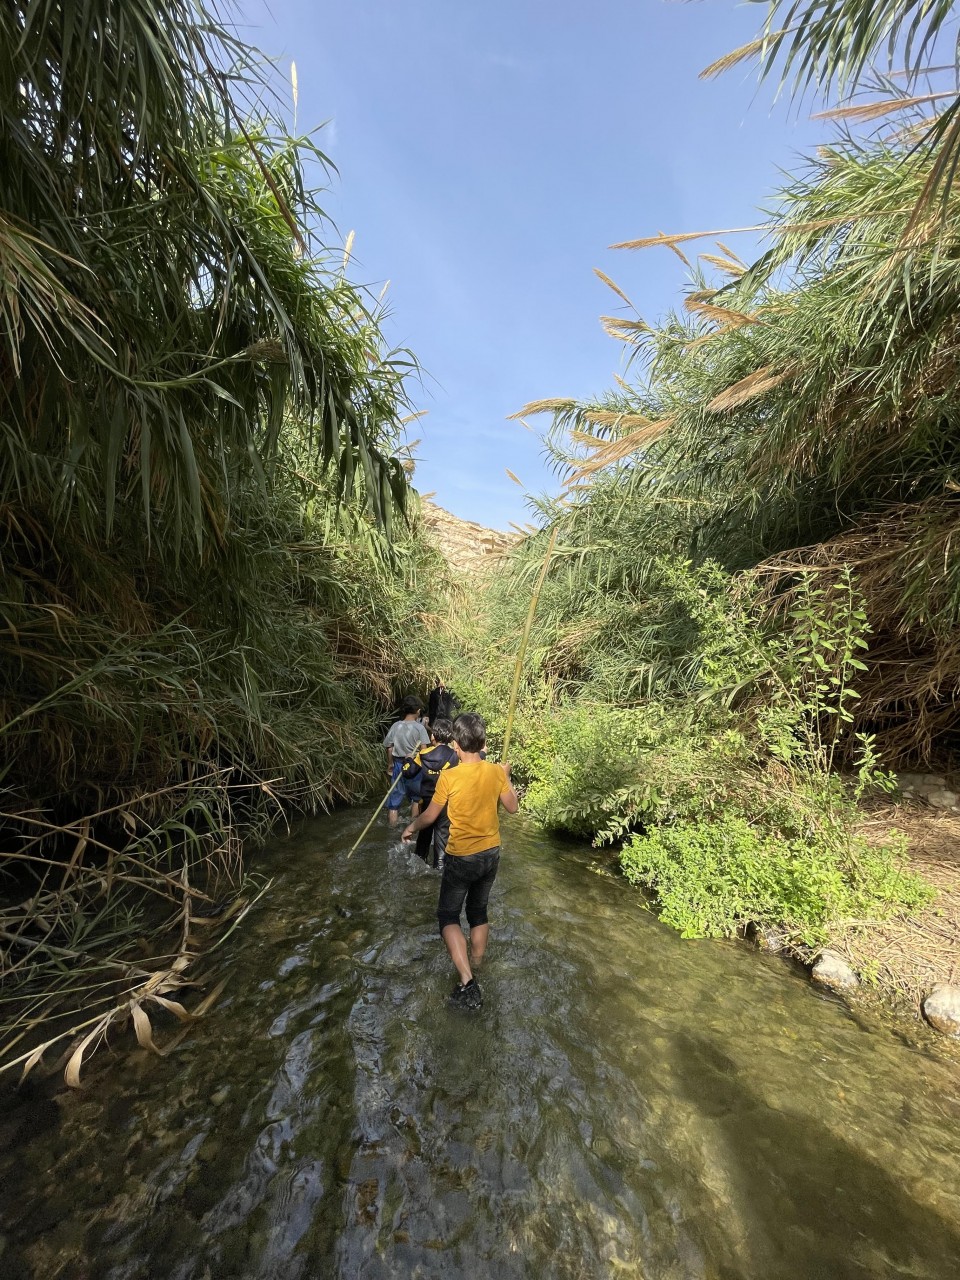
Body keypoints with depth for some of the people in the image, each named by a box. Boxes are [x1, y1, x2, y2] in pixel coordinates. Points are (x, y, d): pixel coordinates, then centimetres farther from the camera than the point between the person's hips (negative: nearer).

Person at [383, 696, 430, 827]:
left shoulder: (395, 726, -3)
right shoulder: (419, 727, -11)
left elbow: (389, 748, 1)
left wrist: (390, 765, 15)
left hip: (398, 765, 2)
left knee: (395, 798, 9)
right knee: (416, 797, 21)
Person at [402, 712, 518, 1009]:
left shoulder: (449, 777, -22)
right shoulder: (496, 772, -12)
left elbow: (430, 816, -7)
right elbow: (513, 807, 3)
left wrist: (411, 827, 13)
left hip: (461, 859, -4)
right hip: (491, 854, 5)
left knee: (448, 917, 14)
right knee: (478, 912, 23)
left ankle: (467, 983, 4)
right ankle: (474, 971, 38)